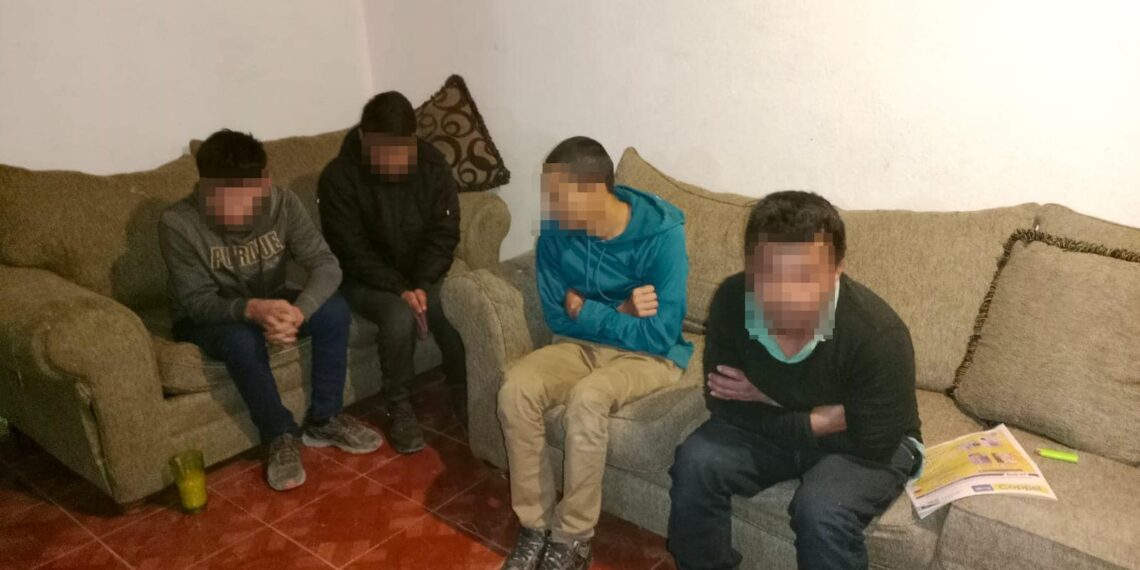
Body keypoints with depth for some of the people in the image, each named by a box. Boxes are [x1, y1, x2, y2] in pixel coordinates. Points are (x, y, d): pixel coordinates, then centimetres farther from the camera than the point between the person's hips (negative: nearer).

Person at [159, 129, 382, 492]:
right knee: (243, 339, -37)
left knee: (334, 309, -23)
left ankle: (323, 421, -8)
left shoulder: (281, 203, -19)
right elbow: (197, 302, -26)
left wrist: (298, 311, -45)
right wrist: (251, 309, -47)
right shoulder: (178, 223, -26)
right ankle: (281, 437, -15)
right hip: (205, 319, -3)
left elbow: (326, 264, -25)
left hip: (269, 303, 3)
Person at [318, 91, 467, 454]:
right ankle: (399, 408, -10)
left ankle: (464, 393, -3)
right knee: (399, 317, -32)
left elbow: (444, 234, -9)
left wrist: (422, 285, -23)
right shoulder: (338, 177, -16)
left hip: (422, 275, 3)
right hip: (366, 280, -2)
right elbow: (352, 251, -17)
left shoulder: (433, 165, -8)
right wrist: (400, 290, -27)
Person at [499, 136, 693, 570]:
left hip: (648, 356, -4)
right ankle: (536, 525, -9)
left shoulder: (661, 233, -22)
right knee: (516, 387, -24)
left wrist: (586, 311, -15)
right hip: (582, 344, 5)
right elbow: (557, 318, -2)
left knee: (587, 398, -34)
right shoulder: (555, 231, -8)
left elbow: (659, 334, -23)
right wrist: (619, 313, -16)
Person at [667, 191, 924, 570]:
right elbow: (726, 406, -15)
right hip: (771, 423, 3)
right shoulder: (731, 301, -23)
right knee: (695, 463, -19)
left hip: (861, 444, -3)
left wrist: (767, 400, -20)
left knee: (821, 510, -30)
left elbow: (873, 444, -23)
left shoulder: (877, 334, -33)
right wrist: (827, 417, -21)